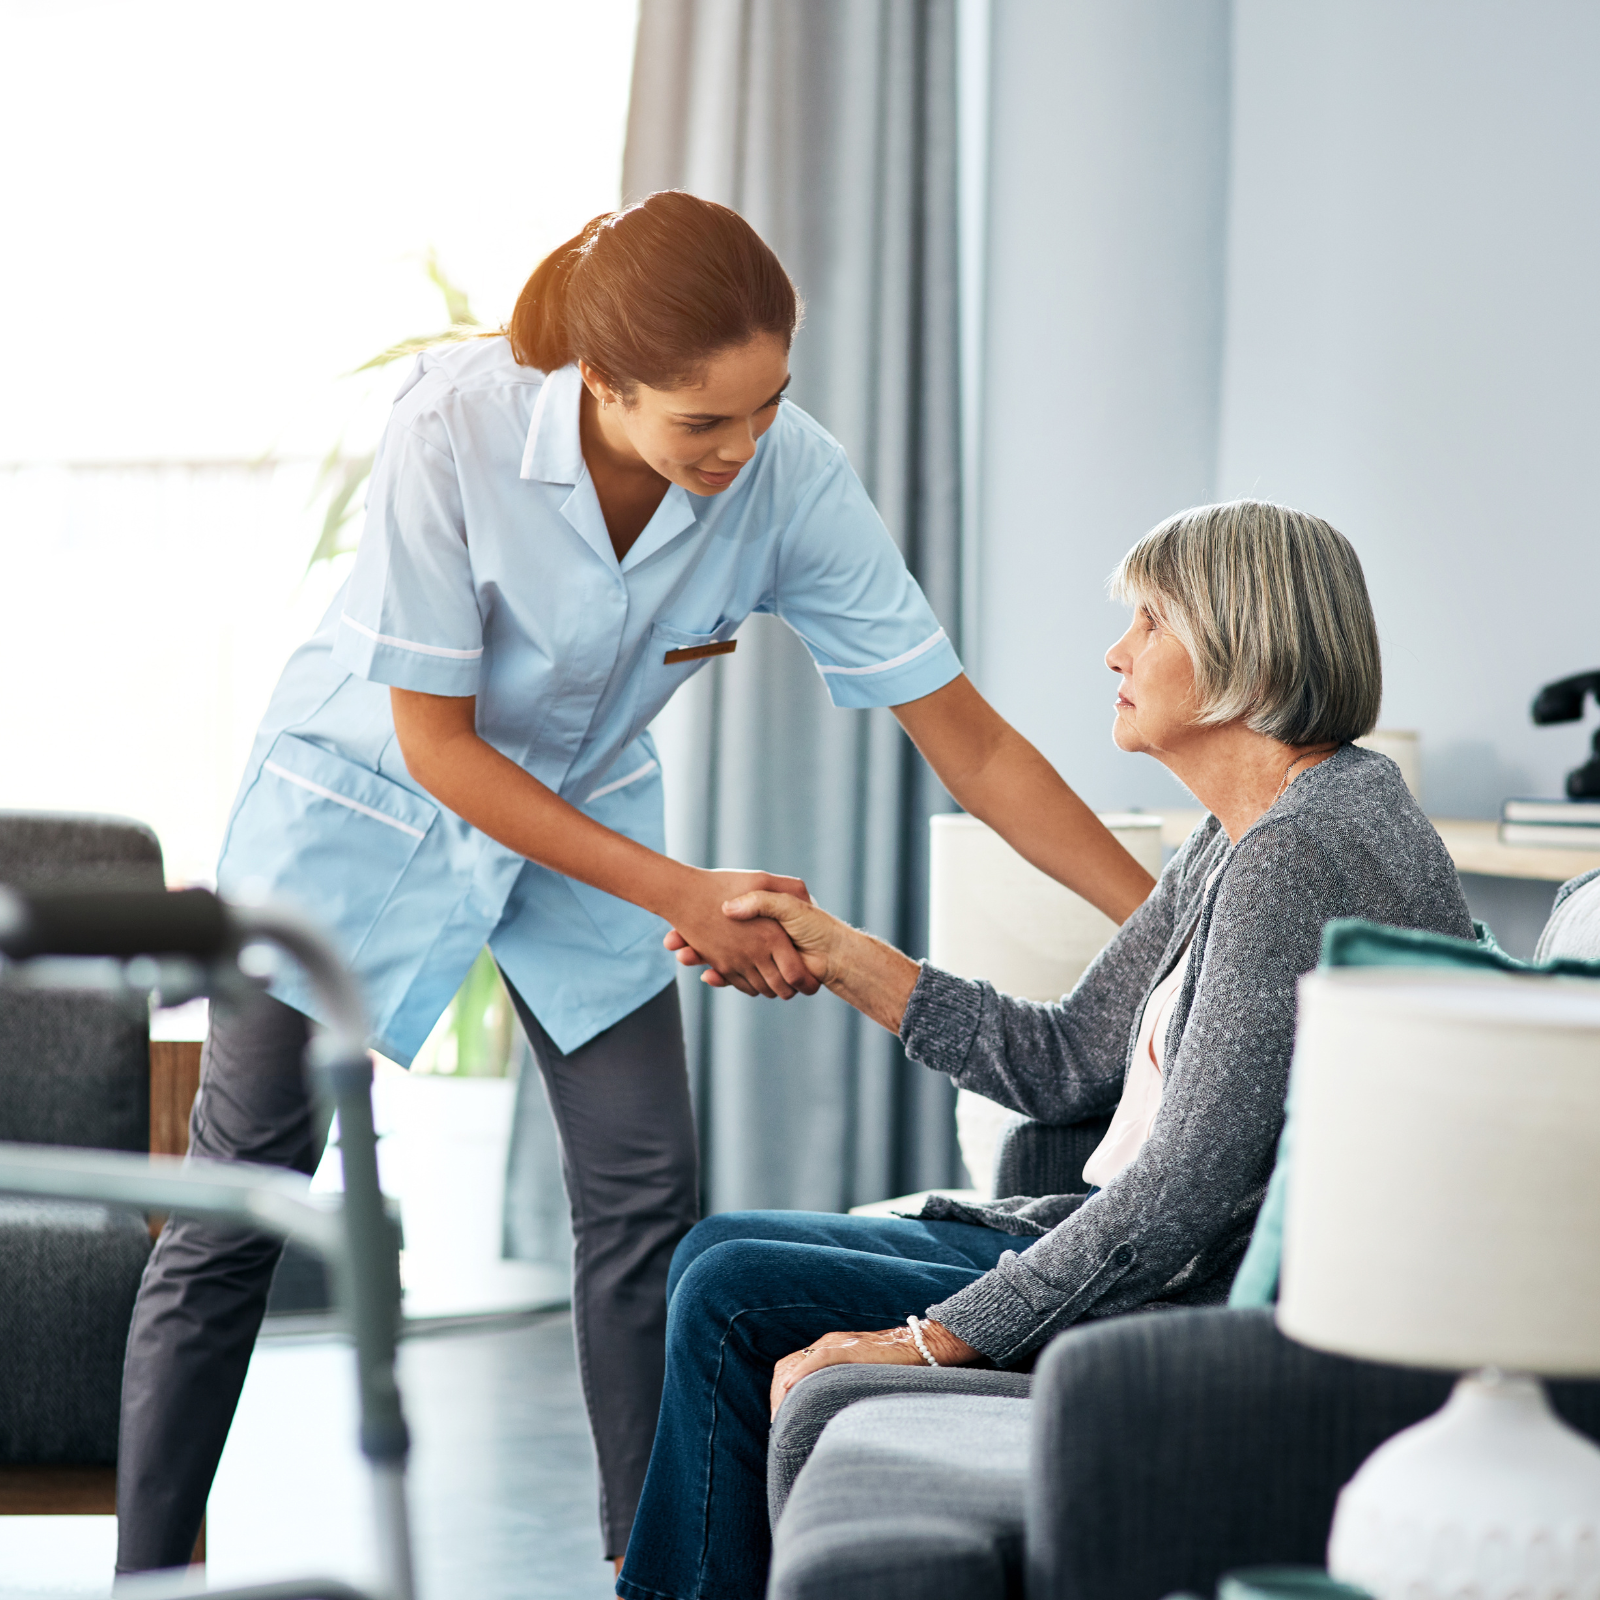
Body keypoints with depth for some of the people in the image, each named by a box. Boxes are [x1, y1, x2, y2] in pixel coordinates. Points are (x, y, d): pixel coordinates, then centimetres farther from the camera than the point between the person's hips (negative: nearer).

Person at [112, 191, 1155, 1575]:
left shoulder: (792, 478, -25)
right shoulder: (457, 429, -33)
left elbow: (968, 741, -19)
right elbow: (435, 743, -25)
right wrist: (680, 895, -26)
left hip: (585, 813, 3)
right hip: (367, 802, -3)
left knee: (646, 1203, -3)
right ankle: (144, 1570, 15)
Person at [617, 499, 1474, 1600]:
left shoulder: (1301, 855, -22)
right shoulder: (1244, 838, 10)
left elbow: (1186, 1188, -26)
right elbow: (1068, 1063, 14)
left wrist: (933, 1339, -21)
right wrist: (835, 953, 10)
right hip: (1156, 1261, 10)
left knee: (734, 1303, -8)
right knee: (721, 1257, 10)